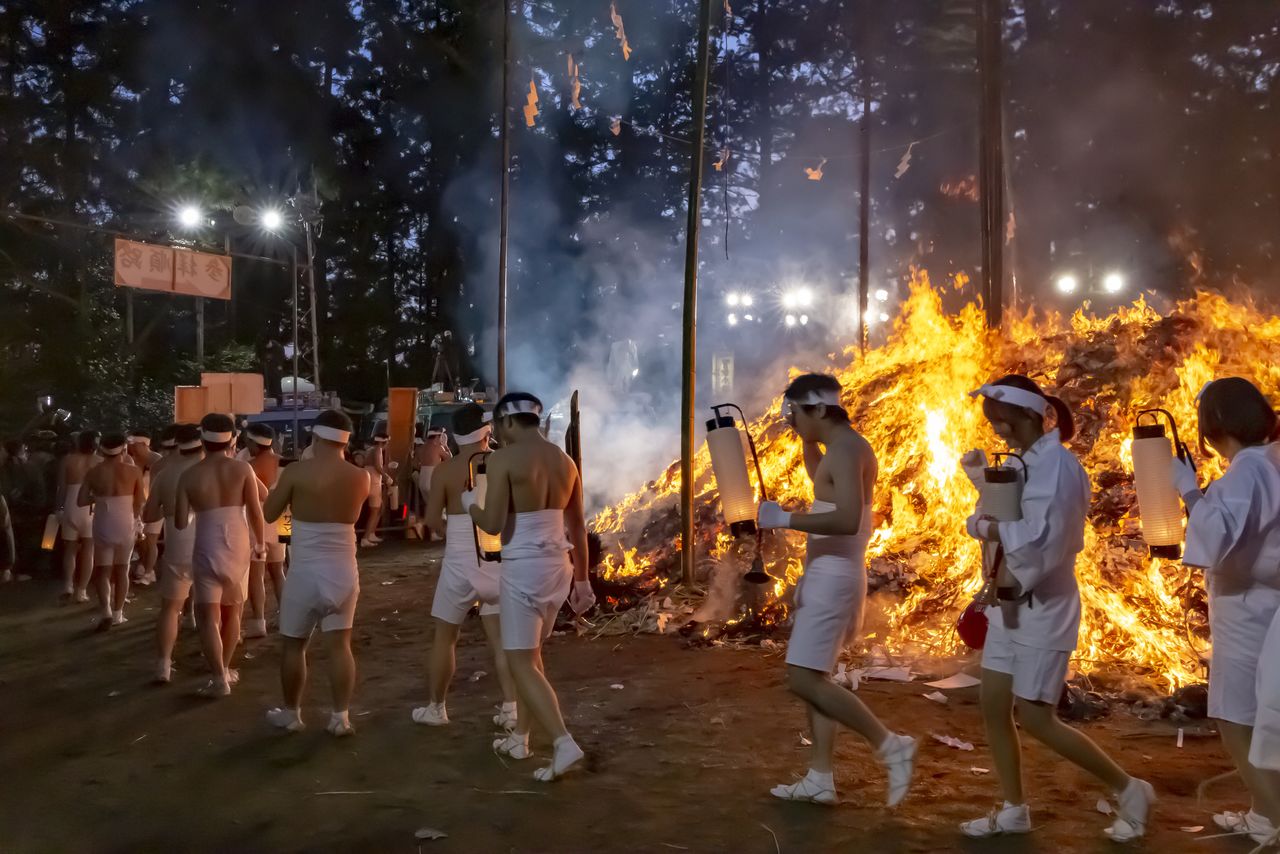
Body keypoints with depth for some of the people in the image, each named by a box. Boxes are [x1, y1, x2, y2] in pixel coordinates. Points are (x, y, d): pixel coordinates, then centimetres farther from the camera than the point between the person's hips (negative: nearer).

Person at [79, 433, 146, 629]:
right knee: (122, 569, 13)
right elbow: (138, 503, 0)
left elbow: (82, 501, -3)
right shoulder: (134, 471, -5)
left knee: (102, 570, 6)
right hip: (126, 525, 0)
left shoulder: (94, 472, -3)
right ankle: (117, 614, 17)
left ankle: (106, 611, -12)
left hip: (103, 525, 0)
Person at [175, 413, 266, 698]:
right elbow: (256, 511, -6)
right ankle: (225, 669, 28)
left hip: (207, 549, -2)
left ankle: (219, 678, -9)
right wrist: (259, 543, 9)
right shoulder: (242, 469, -4)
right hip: (238, 546, 2)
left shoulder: (189, 476, -3)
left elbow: (180, 523, -1)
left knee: (208, 616, 0)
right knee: (232, 610, 17)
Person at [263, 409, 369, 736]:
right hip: (344, 571, 3)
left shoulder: (296, 472, -11)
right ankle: (341, 717, 9)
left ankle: (291, 713, 23)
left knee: (294, 645, 12)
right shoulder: (360, 477, 0)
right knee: (340, 644, 8)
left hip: (306, 572, -3)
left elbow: (270, 513, 0)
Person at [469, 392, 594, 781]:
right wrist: (582, 579, 18)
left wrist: (470, 504, 4)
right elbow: (578, 527, 12)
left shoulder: (503, 459, -11)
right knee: (530, 653, 21)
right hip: (558, 565, 7)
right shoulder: (564, 461, 8)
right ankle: (520, 738, 31)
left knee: (521, 663, 0)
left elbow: (493, 524, -17)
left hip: (522, 567, -7)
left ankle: (564, 744, -12)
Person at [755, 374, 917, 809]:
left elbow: (847, 519, -32)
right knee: (813, 677, 12)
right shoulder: (845, 447, 14)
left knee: (804, 679, -11)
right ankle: (821, 778, 16)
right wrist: (806, 439, 23)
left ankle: (892, 746, -4)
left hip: (833, 576, -10)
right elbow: (820, 479, 37)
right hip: (826, 575, 10)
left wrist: (784, 519, -27)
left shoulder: (845, 449, -17)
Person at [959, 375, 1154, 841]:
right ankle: (1014, 810, 23)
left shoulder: (1056, 463, -19)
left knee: (1035, 719, -3)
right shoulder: (1025, 462, 10)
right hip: (1011, 603, 9)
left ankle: (1129, 789, 14)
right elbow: (1007, 521, 9)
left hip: (1042, 607, -9)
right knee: (994, 708, 10)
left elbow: (1041, 541, -26)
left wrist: (985, 528, -15)